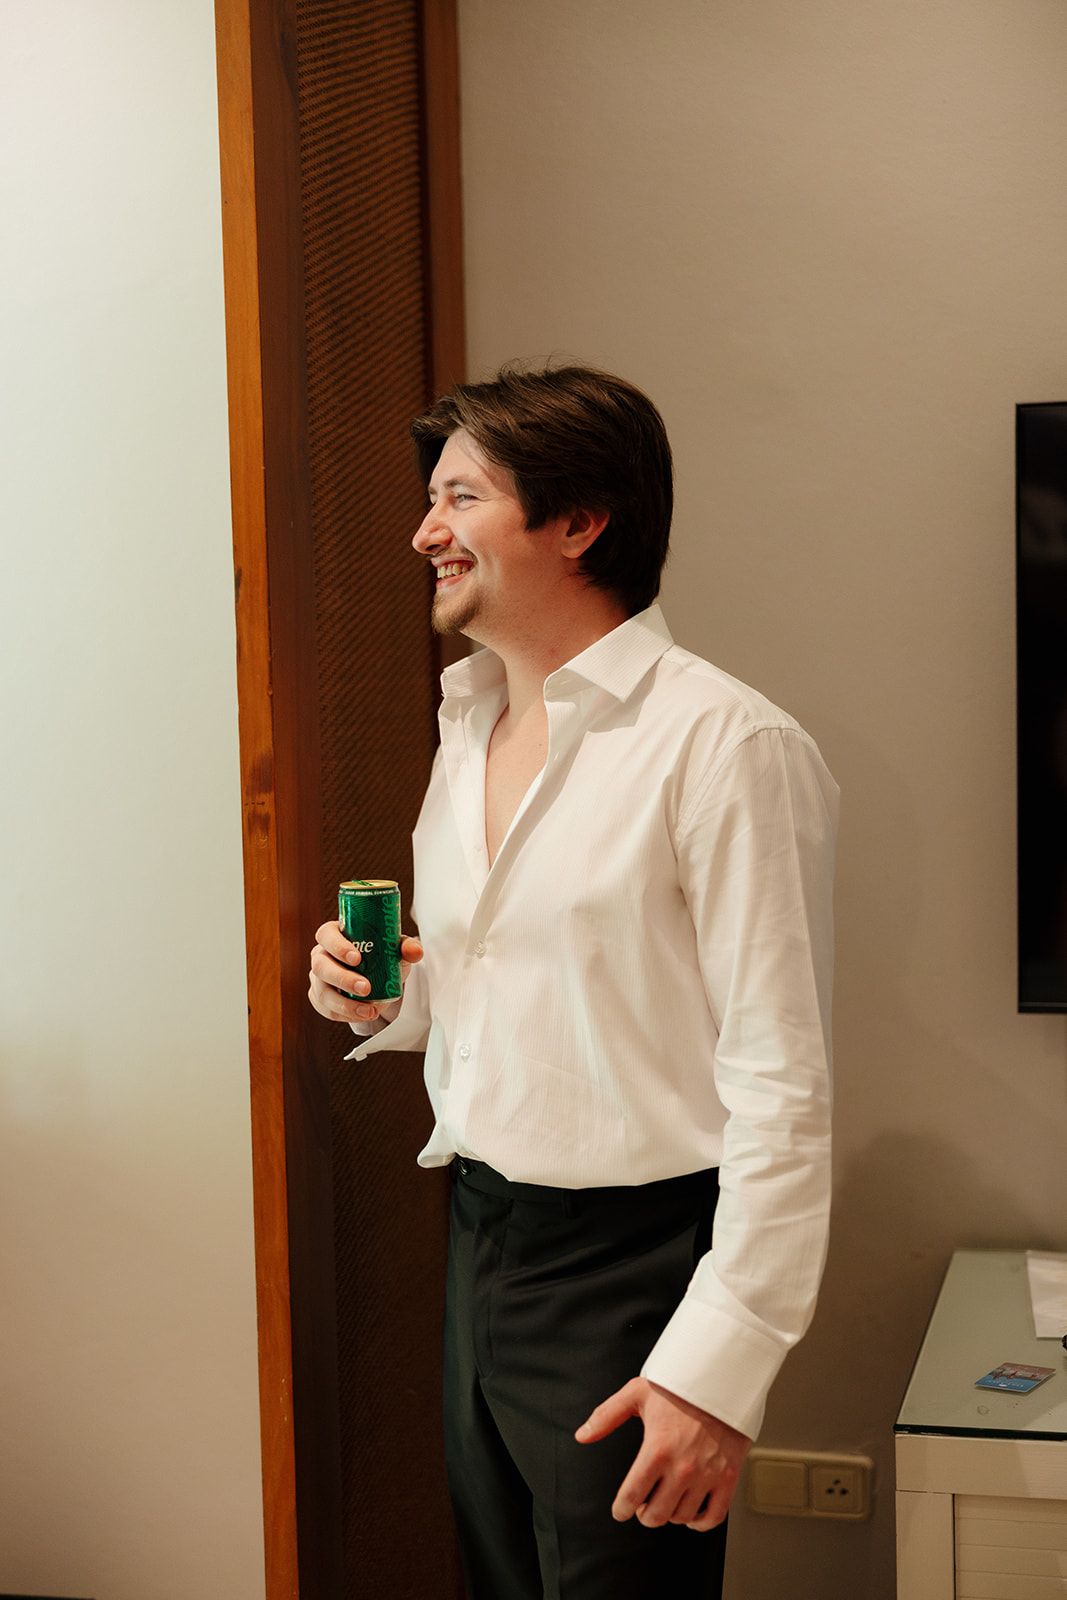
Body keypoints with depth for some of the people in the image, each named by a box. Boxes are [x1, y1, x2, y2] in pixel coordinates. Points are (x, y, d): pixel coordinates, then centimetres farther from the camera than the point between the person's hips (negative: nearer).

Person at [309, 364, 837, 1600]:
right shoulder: (468, 730, 10)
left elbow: (783, 1087, -18)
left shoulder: (727, 745, -16)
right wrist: (388, 996, 0)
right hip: (480, 1236, 8)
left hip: (630, 1259, -8)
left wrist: (721, 1361, -20)